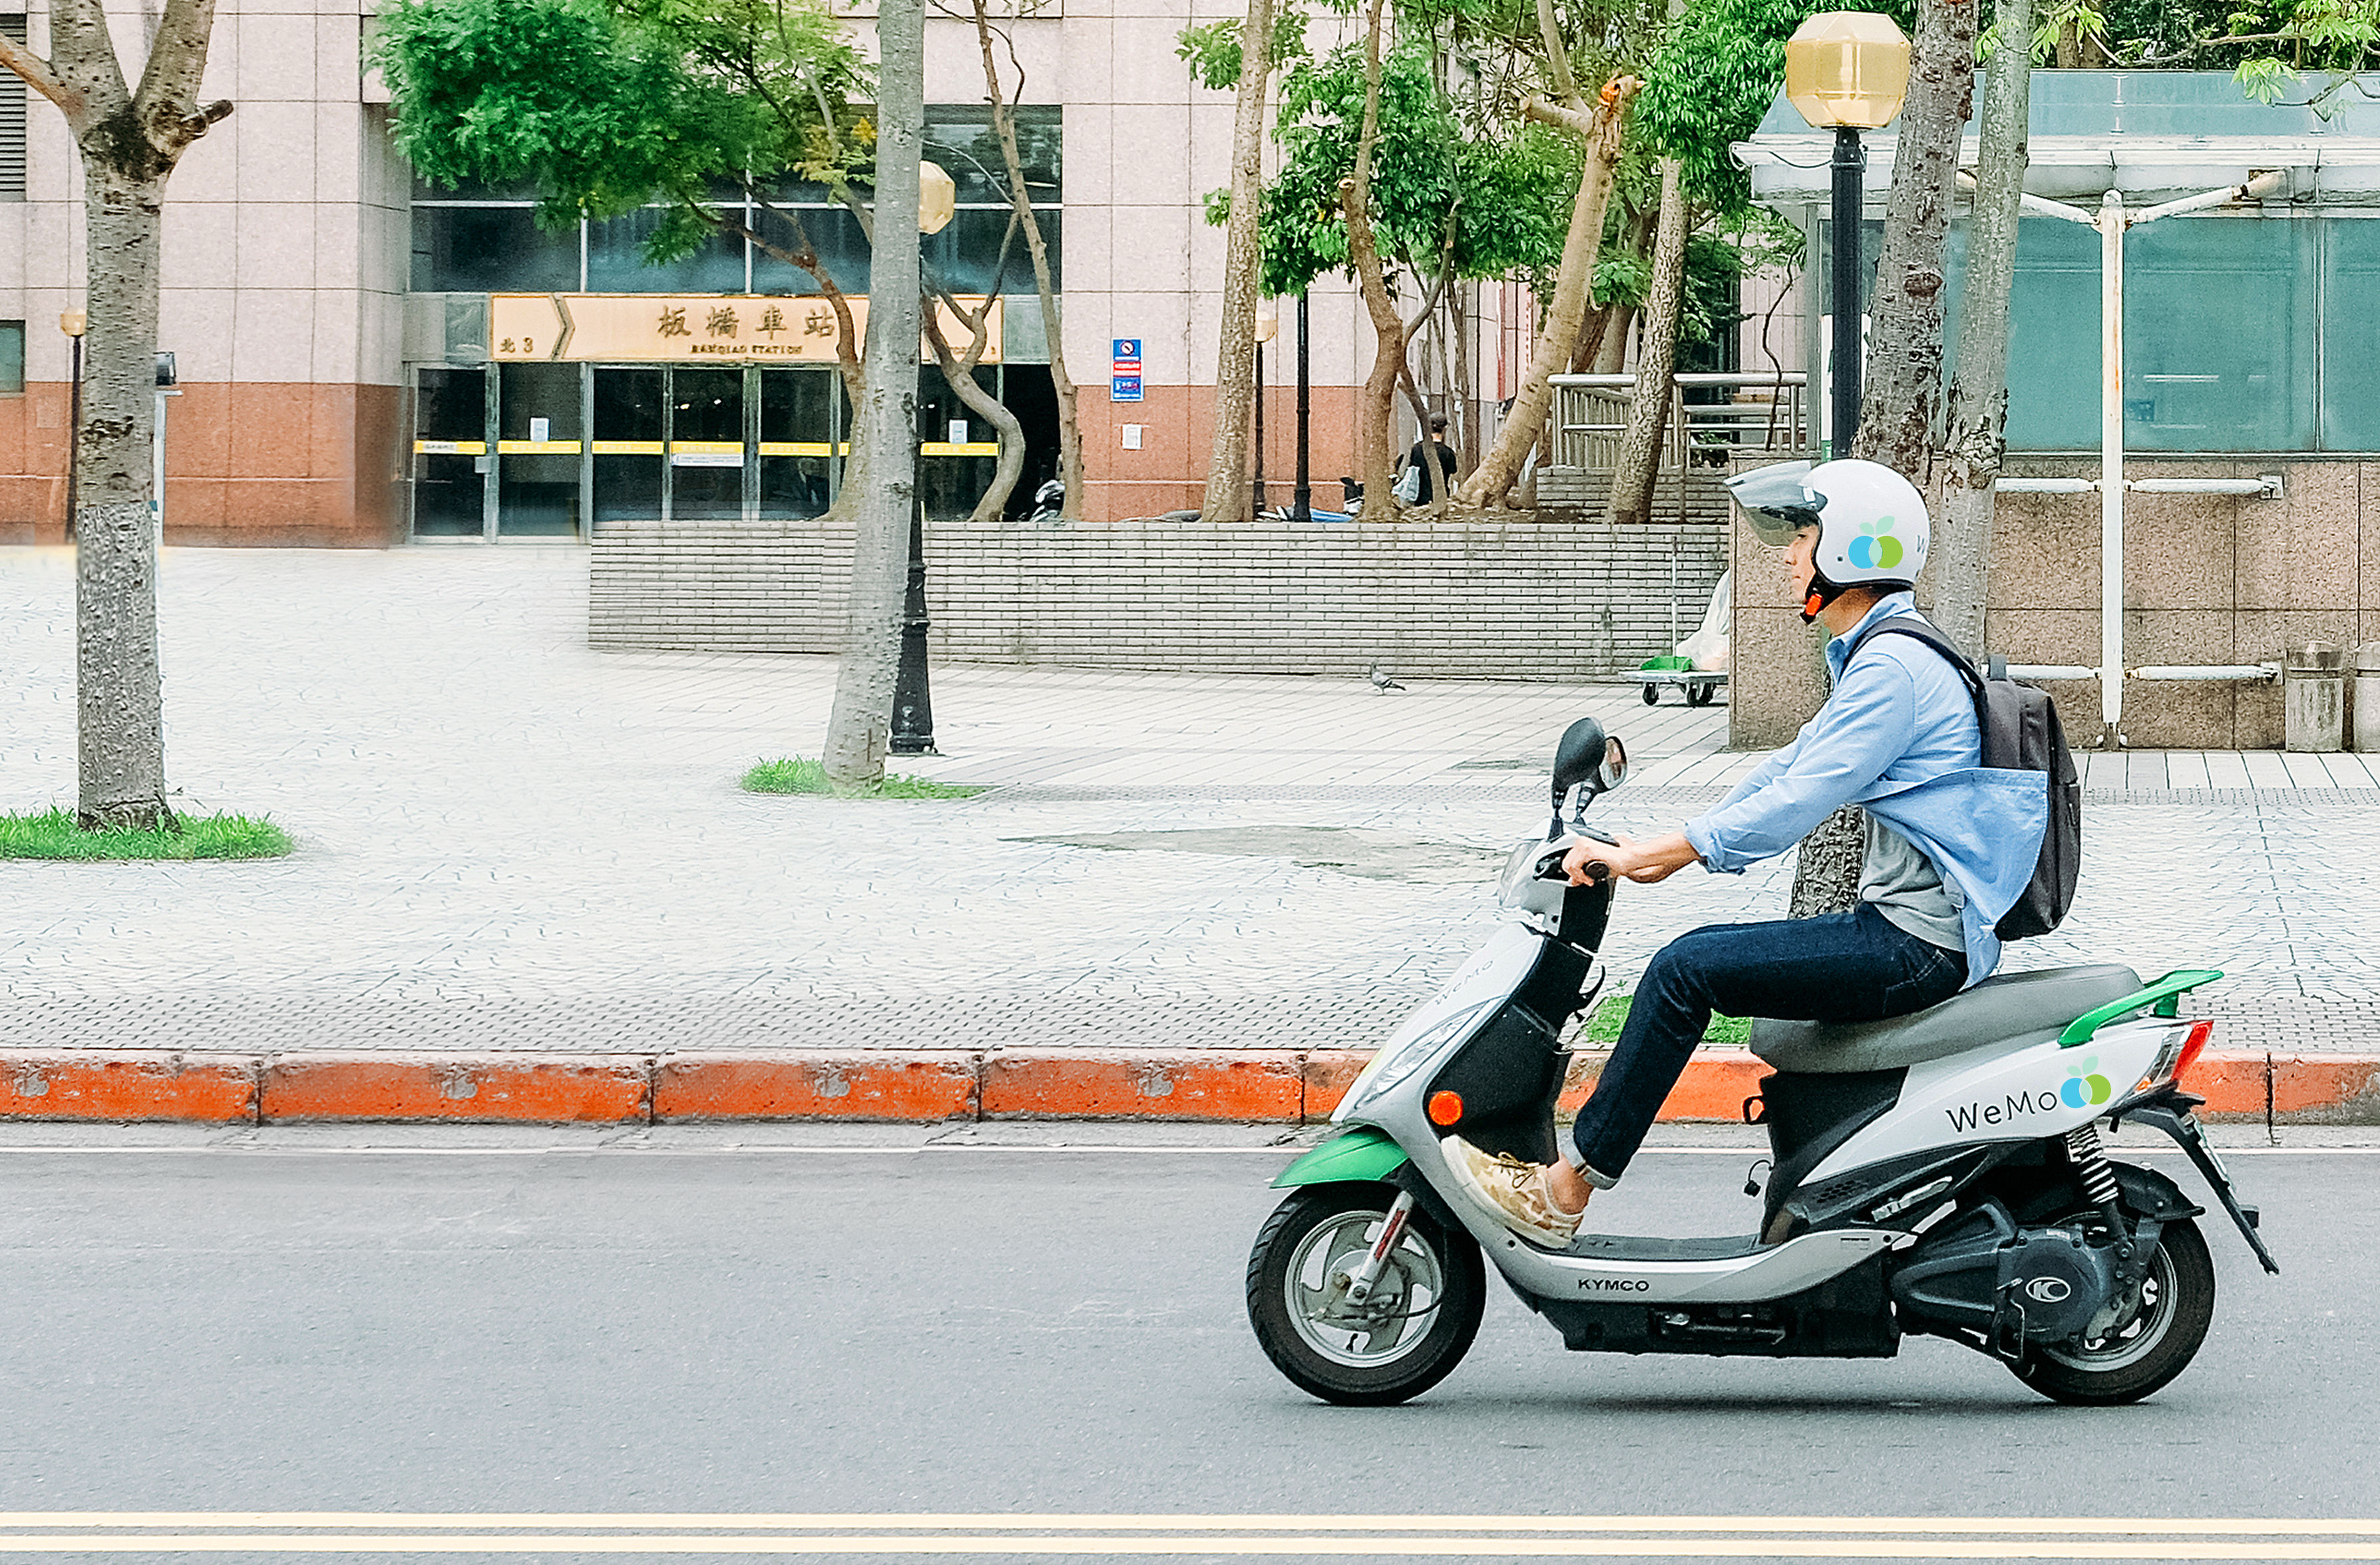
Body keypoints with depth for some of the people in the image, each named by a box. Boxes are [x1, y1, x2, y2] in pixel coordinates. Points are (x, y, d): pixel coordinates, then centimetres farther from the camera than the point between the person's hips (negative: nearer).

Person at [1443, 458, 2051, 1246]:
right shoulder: (1877, 654, 17)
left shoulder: (1892, 667, -17)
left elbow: (1793, 803, -22)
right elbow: (1790, 768, 22)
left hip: (1916, 944, -11)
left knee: (1685, 970, -16)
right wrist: (1662, 849, 15)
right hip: (1913, 930, 11)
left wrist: (1642, 856, -19)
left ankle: (1566, 1191, -14)